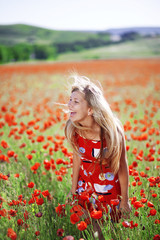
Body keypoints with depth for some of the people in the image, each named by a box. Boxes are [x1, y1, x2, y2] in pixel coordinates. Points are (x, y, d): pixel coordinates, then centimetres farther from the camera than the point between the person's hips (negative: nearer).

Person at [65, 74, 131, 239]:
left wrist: (125, 200, -6)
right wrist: (73, 190, 10)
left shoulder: (112, 130, -28)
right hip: (85, 188, 3)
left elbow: (122, 166, -16)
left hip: (110, 190, -3)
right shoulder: (74, 130, -17)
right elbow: (77, 158, 0)